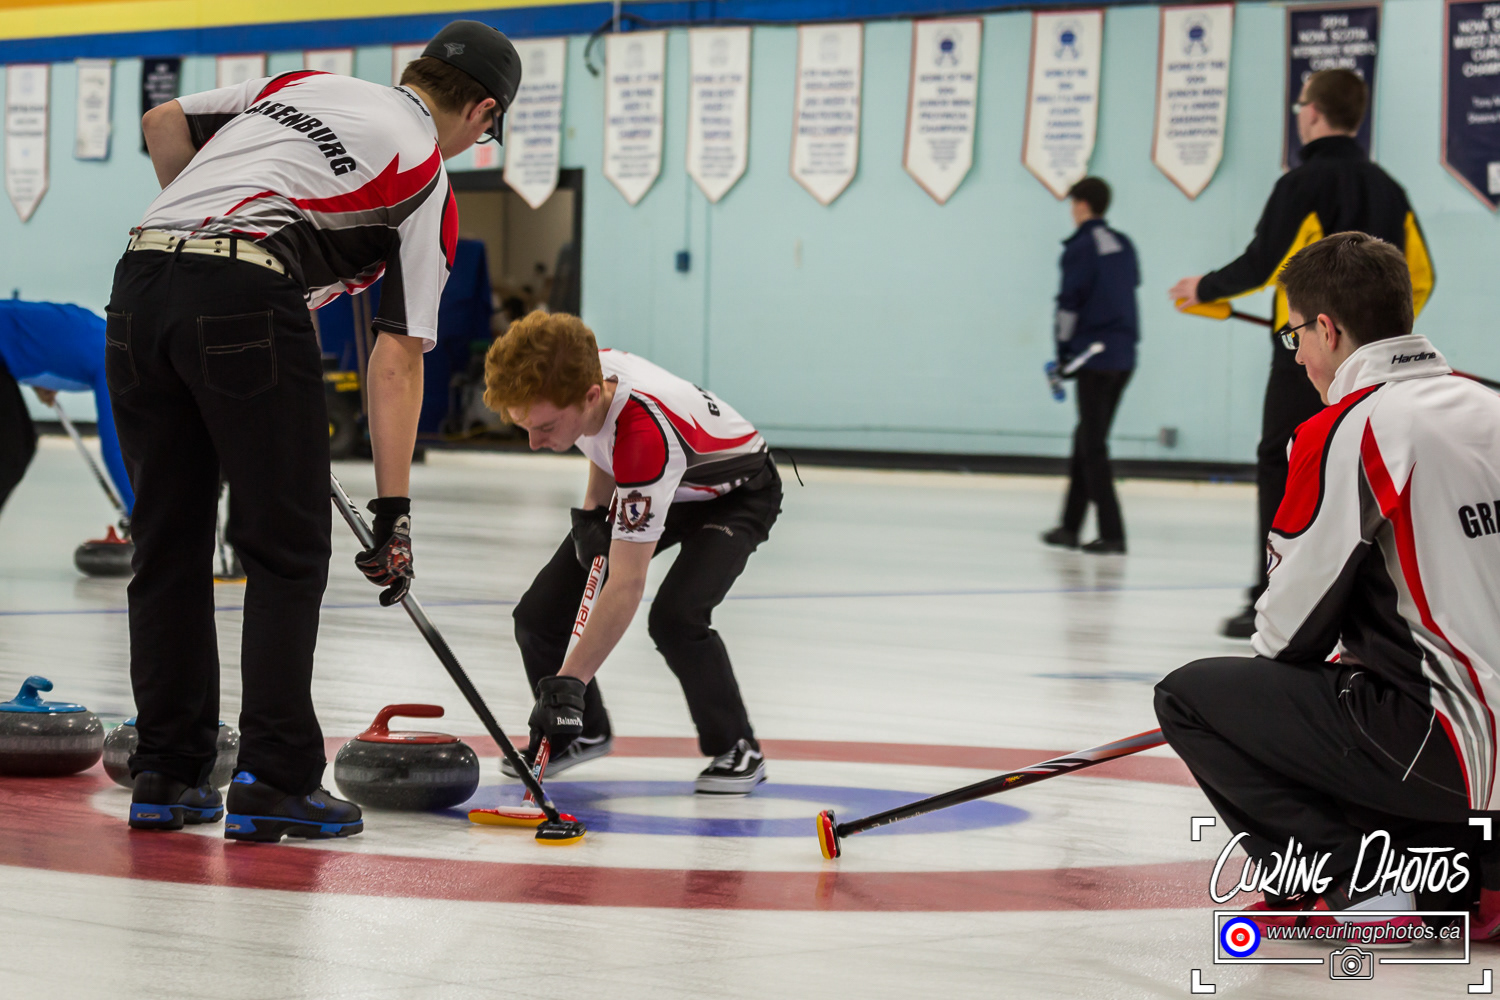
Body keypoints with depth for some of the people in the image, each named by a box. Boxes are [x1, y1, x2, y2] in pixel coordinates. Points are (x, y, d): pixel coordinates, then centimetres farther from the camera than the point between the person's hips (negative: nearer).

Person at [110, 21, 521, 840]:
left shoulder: (306, 85, 26)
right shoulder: (429, 180, 10)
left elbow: (163, 122, 27)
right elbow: (397, 358, 3)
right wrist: (393, 512, 4)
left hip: (142, 280, 6)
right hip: (249, 301, -6)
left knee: (168, 544, 13)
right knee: (286, 552, 6)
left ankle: (165, 776, 17)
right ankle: (274, 781, 2)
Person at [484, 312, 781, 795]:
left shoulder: (645, 433, -45)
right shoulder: (578, 374, -24)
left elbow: (626, 585, -44)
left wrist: (569, 682, -47)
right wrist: (592, 509, -6)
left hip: (734, 496, -7)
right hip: (644, 491, 7)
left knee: (675, 617, -32)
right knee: (540, 613, -5)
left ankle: (736, 748, -8)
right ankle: (583, 732, 22)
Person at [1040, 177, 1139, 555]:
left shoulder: (1080, 248, -9)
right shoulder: (1123, 245, 13)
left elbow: (1069, 302, -11)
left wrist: (1064, 353, -1)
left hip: (1095, 356, -8)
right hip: (1125, 356, 8)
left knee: (1093, 446, -4)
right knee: (1087, 438, 15)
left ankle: (1112, 533, -10)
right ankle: (1070, 526, 19)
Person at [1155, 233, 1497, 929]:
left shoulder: (1347, 432, -12)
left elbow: (1291, 623, -4)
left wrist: (1272, 659, 18)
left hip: (1442, 750, -8)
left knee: (1189, 698, 5)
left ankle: (1353, 881, -1)